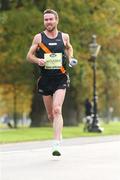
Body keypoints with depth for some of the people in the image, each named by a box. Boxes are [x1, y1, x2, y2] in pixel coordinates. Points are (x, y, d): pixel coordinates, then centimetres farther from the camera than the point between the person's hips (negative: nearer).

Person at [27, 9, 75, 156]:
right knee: (50, 115, 10)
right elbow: (29, 56, 5)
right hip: (45, 79, 2)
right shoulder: (39, 38, 2)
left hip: (61, 79, -2)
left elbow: (69, 48, 26)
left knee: (57, 110, -18)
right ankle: (59, 132, 40)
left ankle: (56, 144, -23)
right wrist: (38, 60, -16)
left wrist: (70, 59, 7)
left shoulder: (64, 36, 5)